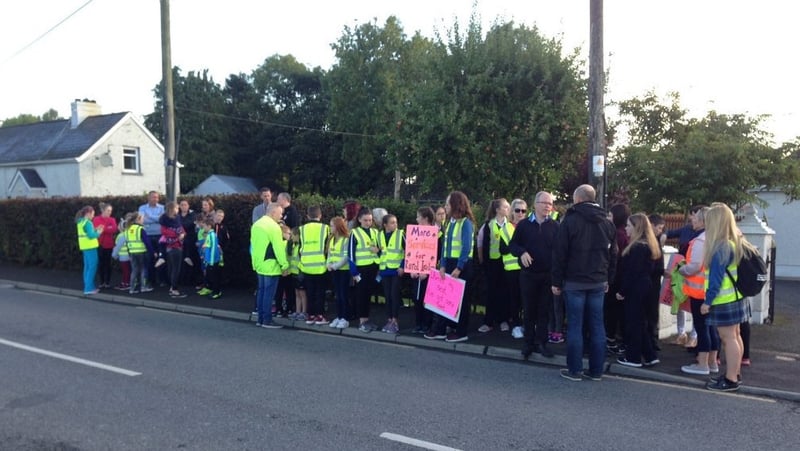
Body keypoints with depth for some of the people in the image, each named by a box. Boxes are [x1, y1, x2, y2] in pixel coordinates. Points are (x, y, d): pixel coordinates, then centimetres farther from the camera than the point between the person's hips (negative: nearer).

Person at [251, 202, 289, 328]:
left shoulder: (256, 224, 10)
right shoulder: (273, 226, -17)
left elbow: (253, 244, 15)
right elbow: (279, 248, -19)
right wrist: (285, 265, -13)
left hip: (259, 264, 9)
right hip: (270, 266, -9)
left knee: (261, 291, 14)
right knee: (269, 293, -3)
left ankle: (260, 319, 19)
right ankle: (267, 320, 2)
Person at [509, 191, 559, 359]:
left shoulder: (555, 226, 2)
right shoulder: (523, 224, 2)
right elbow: (512, 244, 3)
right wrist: (522, 252, -17)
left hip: (548, 275, 0)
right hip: (528, 274, 0)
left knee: (544, 310, 7)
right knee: (529, 309, 8)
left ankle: (541, 342, 18)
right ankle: (529, 342, 18)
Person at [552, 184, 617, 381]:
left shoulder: (570, 220, -8)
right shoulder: (607, 223, 10)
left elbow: (559, 254, -9)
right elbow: (613, 255, 12)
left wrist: (556, 281, -3)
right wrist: (607, 280, 17)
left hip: (574, 282, -5)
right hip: (598, 282, 5)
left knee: (575, 326, 1)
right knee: (597, 326, 8)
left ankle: (574, 370, 6)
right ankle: (596, 370, 14)